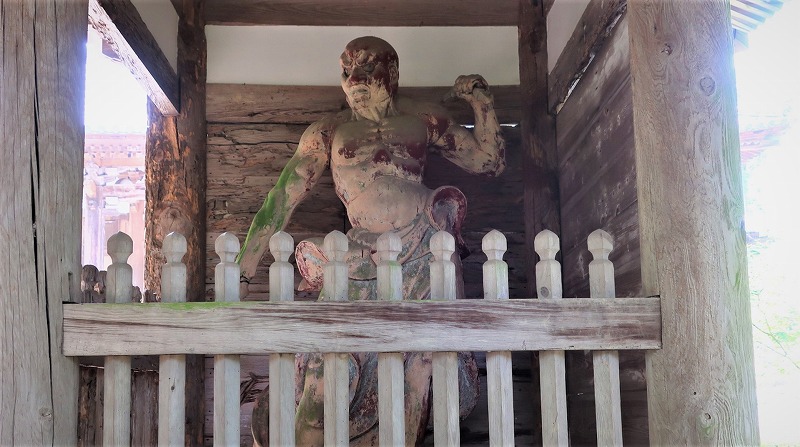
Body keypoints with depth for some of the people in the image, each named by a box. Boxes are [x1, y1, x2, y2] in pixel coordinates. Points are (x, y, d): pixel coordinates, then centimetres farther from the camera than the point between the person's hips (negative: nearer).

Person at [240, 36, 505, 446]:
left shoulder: (424, 118, 18)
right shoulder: (329, 131, 15)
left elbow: (488, 161, 22)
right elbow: (283, 196, 9)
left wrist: (481, 103, 11)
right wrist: (242, 267, 2)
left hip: (425, 250, 1)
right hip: (363, 260, -1)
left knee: (416, 372, -3)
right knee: (323, 384, -11)